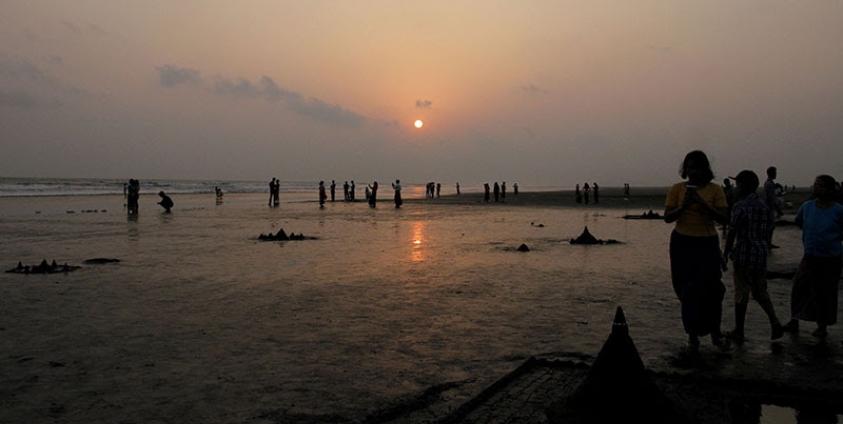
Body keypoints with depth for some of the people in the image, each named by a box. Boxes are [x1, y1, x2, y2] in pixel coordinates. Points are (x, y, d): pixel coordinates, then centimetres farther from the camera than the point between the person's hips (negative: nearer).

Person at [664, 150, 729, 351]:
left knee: (710, 288, -5)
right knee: (686, 291, 3)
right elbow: (667, 217, -1)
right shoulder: (677, 189, 2)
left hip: (707, 244, -1)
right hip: (682, 244, 1)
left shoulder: (715, 190, 1)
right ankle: (693, 335, 16)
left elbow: (723, 218, -7)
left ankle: (715, 330, 19)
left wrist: (703, 203, -18)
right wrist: (683, 206, -18)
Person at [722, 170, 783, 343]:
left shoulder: (740, 206, -14)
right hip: (761, 254, 6)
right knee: (760, 291, 18)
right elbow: (766, 230, 12)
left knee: (741, 294, 3)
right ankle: (774, 323, 3)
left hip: (744, 254, -6)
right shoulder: (763, 206, 8)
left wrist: (725, 254, -6)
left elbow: (732, 233, -14)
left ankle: (739, 332, 12)